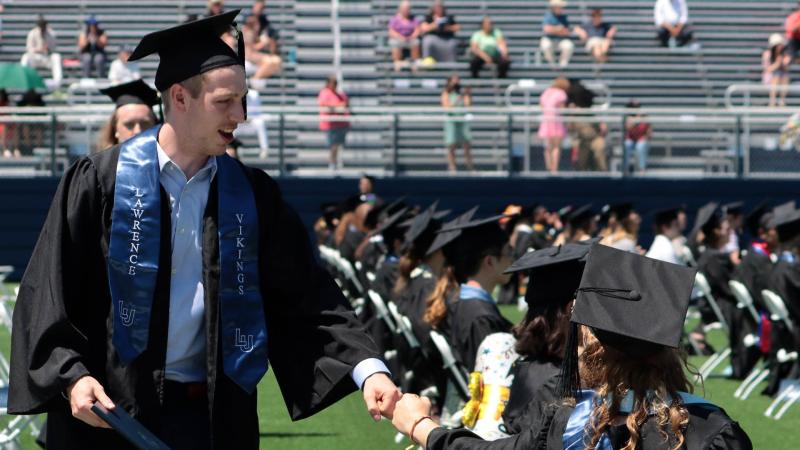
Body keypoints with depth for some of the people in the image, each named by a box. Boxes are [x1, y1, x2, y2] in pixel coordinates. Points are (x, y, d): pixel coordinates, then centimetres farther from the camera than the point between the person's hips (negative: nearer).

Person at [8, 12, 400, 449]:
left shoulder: (252, 196, 6)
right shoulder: (101, 181, -4)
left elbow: (306, 295, 4)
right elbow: (49, 291, -4)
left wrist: (367, 369, -9)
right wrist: (72, 375, -17)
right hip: (109, 408, -3)